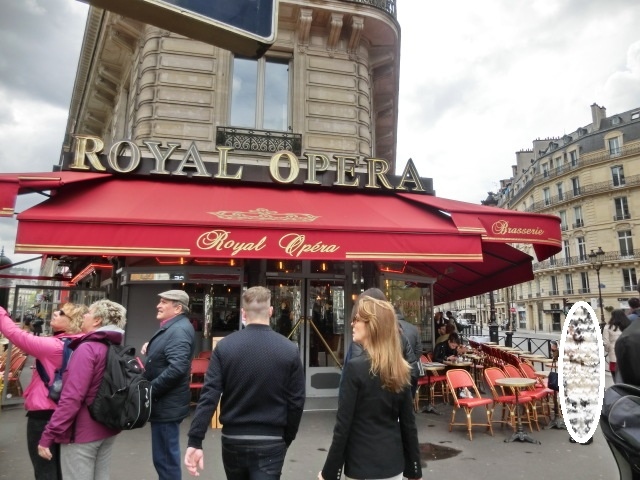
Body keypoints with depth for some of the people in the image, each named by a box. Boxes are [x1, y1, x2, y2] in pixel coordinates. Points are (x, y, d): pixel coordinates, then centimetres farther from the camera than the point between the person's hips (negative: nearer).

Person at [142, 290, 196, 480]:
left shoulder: (179, 330, -20)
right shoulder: (173, 327, 13)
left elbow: (177, 368, -30)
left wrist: (150, 390, -21)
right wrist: (151, 349, 6)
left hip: (167, 404, -10)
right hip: (166, 403, 10)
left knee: (165, 459, 0)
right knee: (165, 457, 20)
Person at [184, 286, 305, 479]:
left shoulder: (224, 346, -7)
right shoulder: (290, 350, -8)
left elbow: (209, 396, -12)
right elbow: (296, 402, -5)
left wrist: (195, 441, -8)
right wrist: (286, 439, 9)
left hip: (233, 440, 2)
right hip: (270, 443, -2)